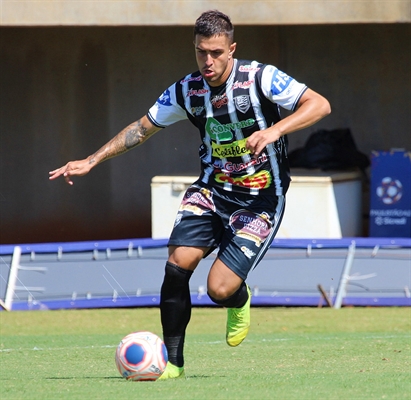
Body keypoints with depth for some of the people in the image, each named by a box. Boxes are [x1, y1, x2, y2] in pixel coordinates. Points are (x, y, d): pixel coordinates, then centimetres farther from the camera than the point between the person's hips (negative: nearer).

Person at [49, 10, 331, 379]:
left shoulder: (261, 78, -15)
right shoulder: (186, 91, -1)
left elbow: (319, 105, -20)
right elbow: (142, 128, 13)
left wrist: (274, 130, -34)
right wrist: (91, 161, 10)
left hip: (261, 200, -4)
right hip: (213, 187, 4)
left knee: (220, 288, -16)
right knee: (178, 262, -17)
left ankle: (240, 302, 24)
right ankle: (172, 360, -3)